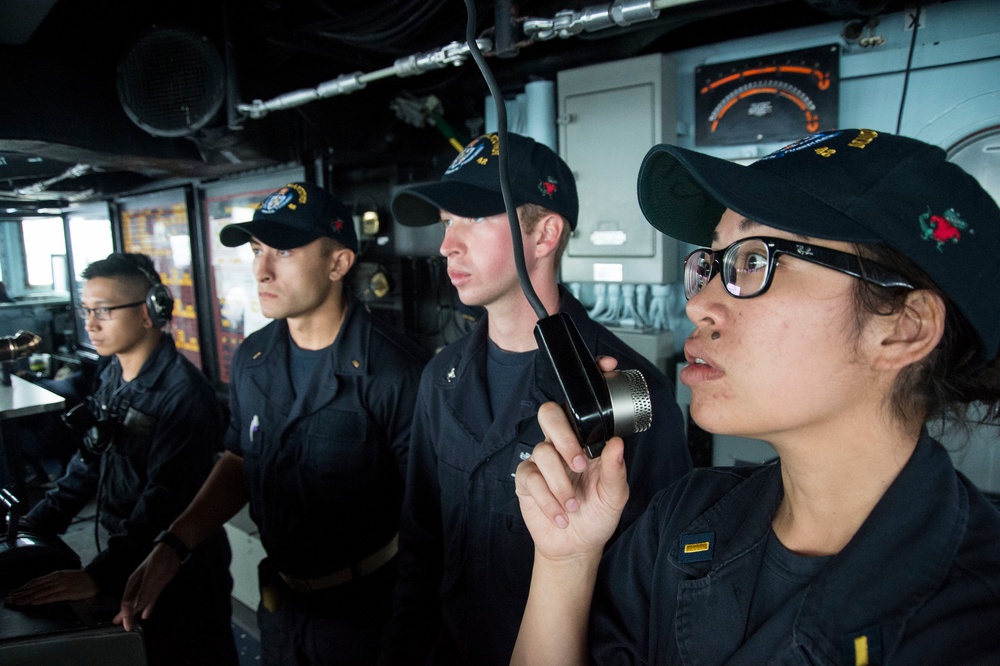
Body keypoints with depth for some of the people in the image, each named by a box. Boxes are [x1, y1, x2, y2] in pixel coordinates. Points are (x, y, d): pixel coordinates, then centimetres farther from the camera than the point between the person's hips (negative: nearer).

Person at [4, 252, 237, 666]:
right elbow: (90, 461, 9)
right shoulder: (112, 375, 2)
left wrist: (98, 576, -30)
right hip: (125, 562, 8)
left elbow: (165, 501, -28)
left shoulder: (182, 393, -25)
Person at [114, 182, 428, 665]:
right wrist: (173, 547, 0)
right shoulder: (251, 359, -2)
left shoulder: (393, 371, -24)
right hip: (278, 600, 6)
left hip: (365, 607, -6)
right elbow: (239, 462, 9)